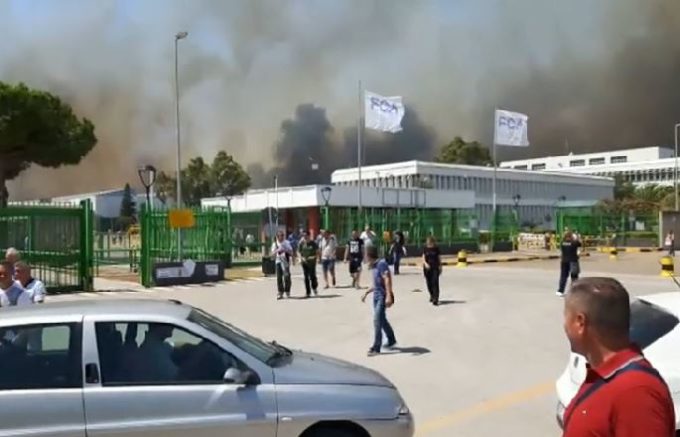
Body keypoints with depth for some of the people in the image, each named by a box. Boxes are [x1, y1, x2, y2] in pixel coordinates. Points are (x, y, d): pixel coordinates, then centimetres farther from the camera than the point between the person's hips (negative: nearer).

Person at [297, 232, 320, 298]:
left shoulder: (313, 243, -3)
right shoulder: (301, 243, 3)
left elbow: (317, 252, 2)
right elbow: (298, 252, 9)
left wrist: (314, 257, -16)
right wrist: (301, 258, -8)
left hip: (311, 262, -2)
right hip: (304, 262, 2)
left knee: (312, 276, -7)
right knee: (306, 277, 3)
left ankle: (314, 287, 23)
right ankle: (308, 292, 11)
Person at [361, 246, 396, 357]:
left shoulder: (381, 264, -15)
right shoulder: (373, 266, 13)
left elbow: (387, 279, -23)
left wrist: (389, 295, -30)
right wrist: (366, 293, 27)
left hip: (383, 296, -9)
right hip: (376, 296, 9)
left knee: (377, 320, -11)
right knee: (381, 320, 18)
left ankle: (376, 347, -7)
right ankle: (392, 340, 37)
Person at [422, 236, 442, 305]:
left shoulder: (436, 248, 0)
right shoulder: (425, 249, 4)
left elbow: (439, 258, 5)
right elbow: (423, 258, 2)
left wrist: (440, 267, 3)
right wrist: (425, 263, -17)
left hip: (435, 268, -2)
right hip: (427, 268, 3)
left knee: (435, 283, -12)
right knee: (429, 283, 10)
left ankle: (435, 299, -15)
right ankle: (432, 296, 33)